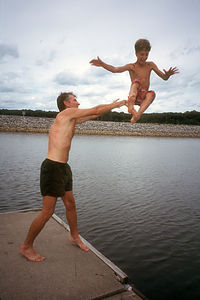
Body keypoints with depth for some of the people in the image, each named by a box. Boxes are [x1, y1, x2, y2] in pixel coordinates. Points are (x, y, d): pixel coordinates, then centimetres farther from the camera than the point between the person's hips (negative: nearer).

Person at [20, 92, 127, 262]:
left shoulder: (71, 119, 17)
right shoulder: (67, 113, -9)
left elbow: (92, 116, 28)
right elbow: (96, 110, -7)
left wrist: (111, 106, 30)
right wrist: (116, 105, 7)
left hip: (63, 168, 10)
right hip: (52, 167, -10)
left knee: (71, 205, 18)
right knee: (48, 212, -3)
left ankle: (75, 237, 38)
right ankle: (26, 247, 15)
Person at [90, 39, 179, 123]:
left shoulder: (150, 65, 8)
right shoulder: (131, 66, 1)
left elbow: (164, 77, 5)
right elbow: (115, 70, -15)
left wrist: (168, 75, -19)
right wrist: (102, 64, -30)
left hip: (144, 98, 2)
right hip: (134, 96, -2)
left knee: (152, 93, -32)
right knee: (136, 81, -30)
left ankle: (136, 116, -45)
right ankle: (130, 105, -56)